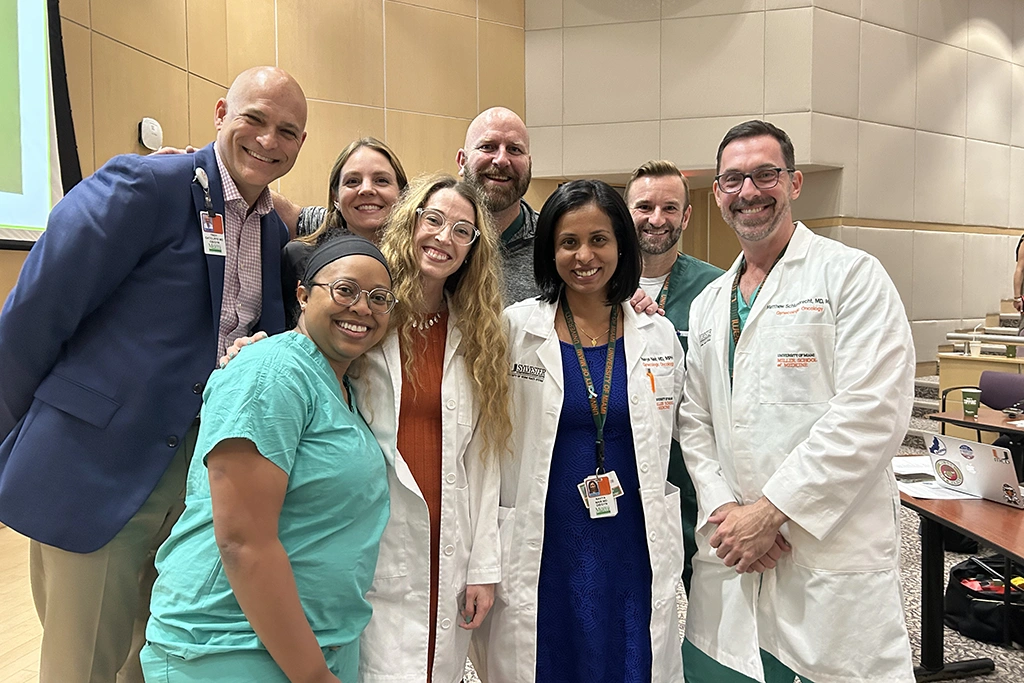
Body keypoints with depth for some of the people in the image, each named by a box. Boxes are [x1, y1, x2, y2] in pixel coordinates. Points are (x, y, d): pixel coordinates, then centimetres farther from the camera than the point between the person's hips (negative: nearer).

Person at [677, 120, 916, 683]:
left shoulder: (852, 276, -4)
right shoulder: (707, 304, 13)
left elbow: (870, 414, -15)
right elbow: (694, 423, 10)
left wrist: (769, 512, -15)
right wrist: (725, 510, -6)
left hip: (833, 563, -4)